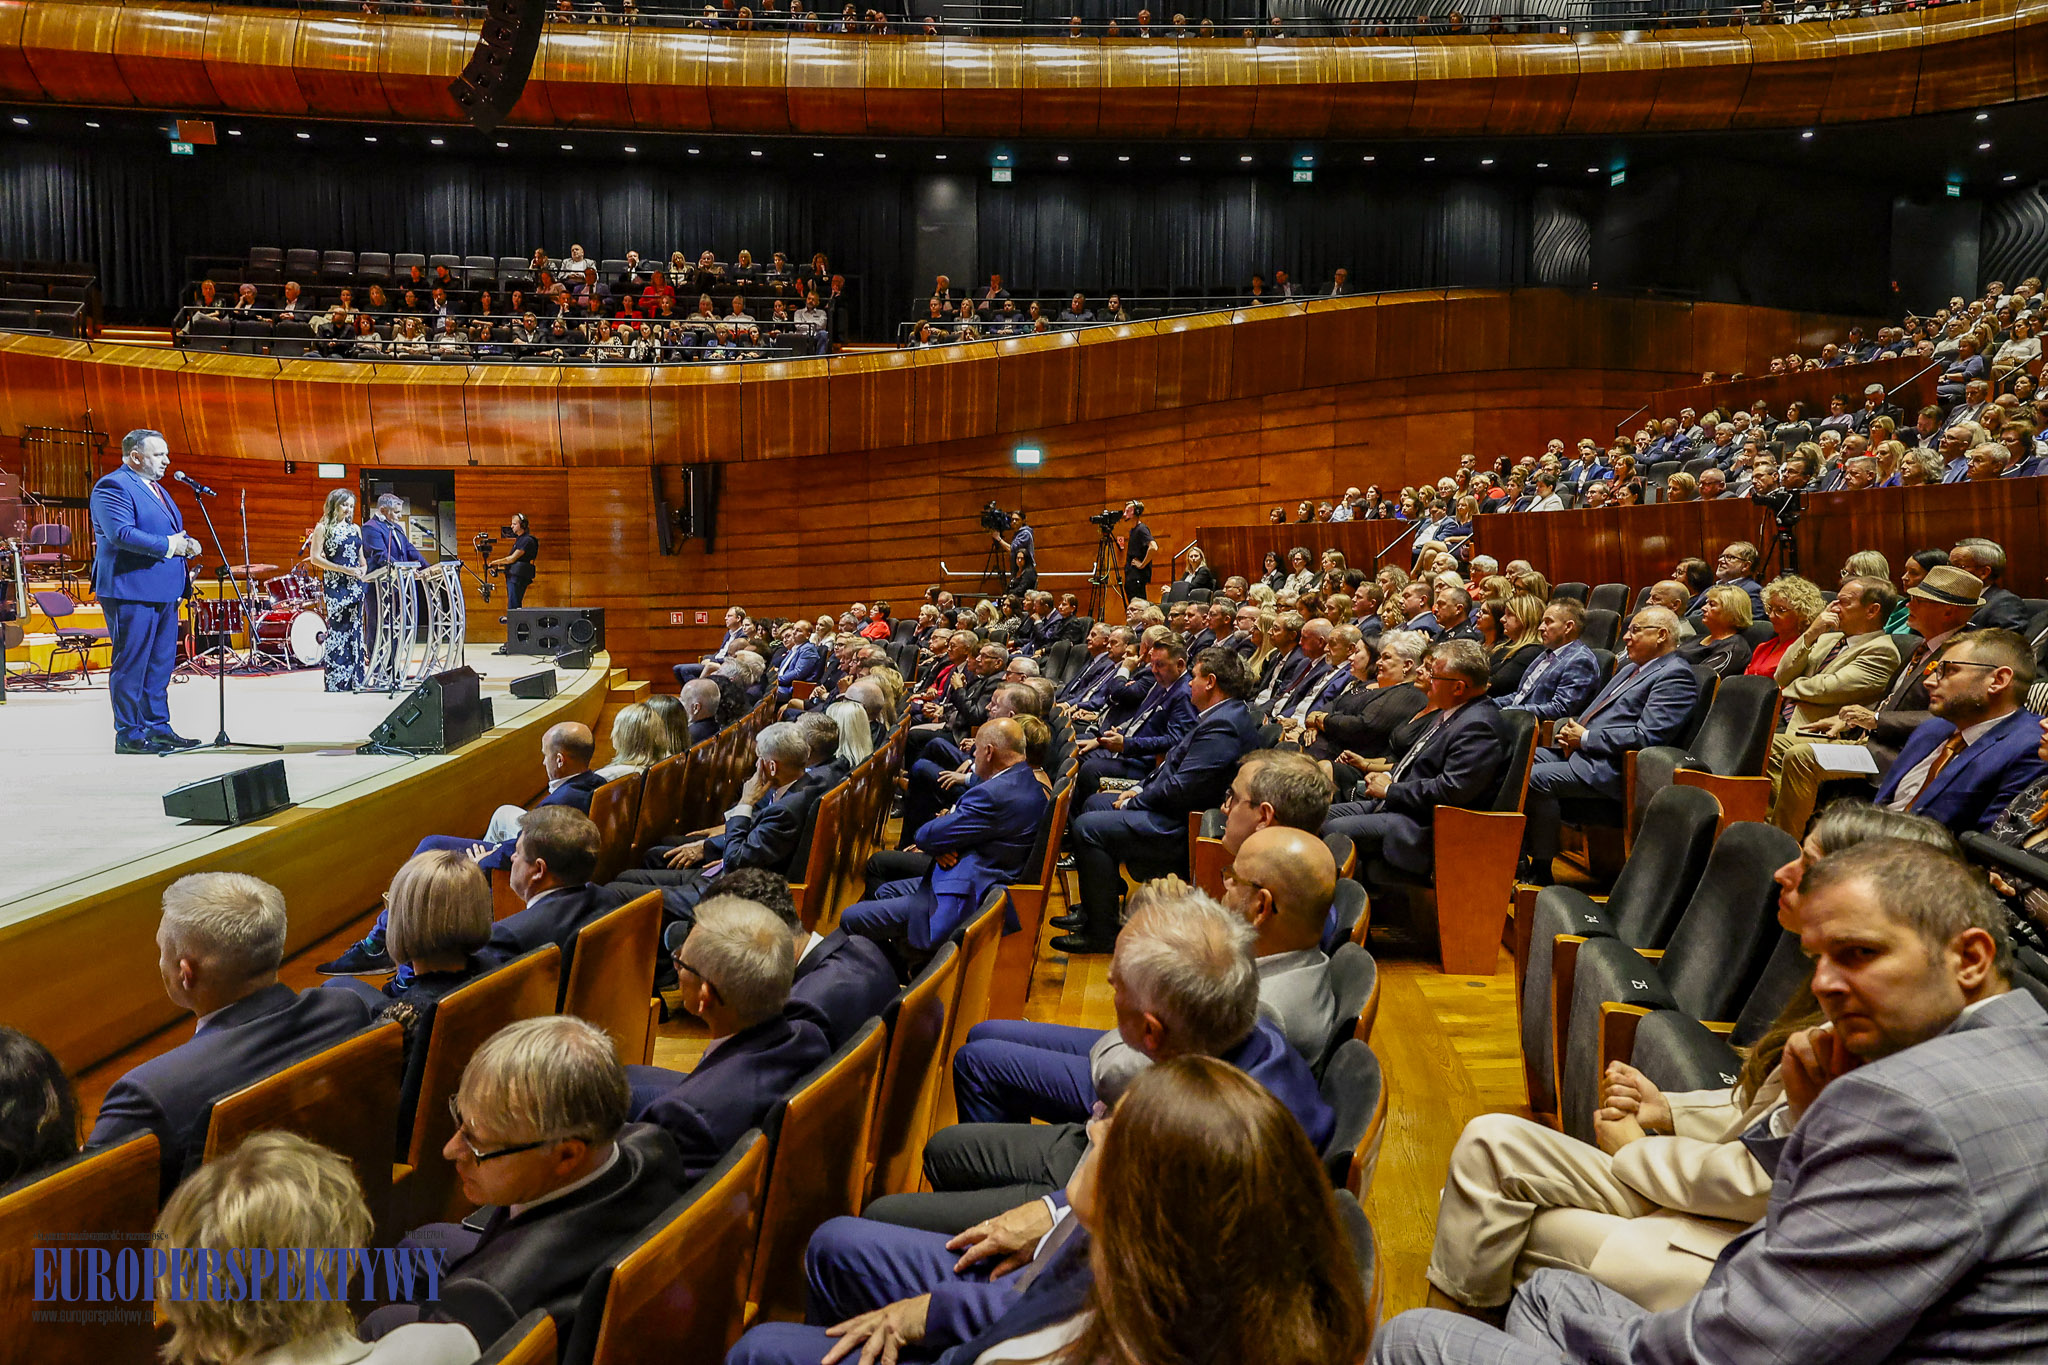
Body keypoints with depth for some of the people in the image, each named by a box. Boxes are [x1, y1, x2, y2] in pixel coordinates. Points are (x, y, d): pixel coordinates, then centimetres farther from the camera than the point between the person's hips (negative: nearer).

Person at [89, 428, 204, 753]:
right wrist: (167, 545, -19)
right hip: (131, 589, -10)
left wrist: (185, 542, 5)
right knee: (131, 663, -4)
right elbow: (121, 534, -23)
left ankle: (157, 727, 21)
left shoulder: (156, 489, 20)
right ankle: (128, 735, 2)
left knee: (161, 663, 13)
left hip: (164, 591, 10)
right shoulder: (113, 486, -10)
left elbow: (170, 531, 27)